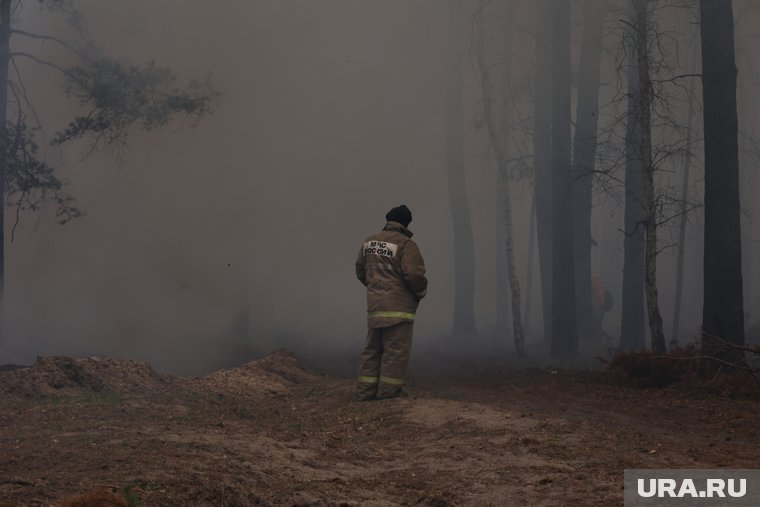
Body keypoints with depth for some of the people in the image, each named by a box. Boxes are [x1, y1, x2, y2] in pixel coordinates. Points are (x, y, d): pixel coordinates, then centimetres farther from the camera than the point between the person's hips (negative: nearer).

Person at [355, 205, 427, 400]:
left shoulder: (370, 241, 11)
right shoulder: (406, 245, -11)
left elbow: (360, 270, 18)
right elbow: (414, 274, -19)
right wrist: (421, 292, 0)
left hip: (375, 305, 7)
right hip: (398, 306, -7)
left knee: (373, 349, 11)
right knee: (396, 350, -3)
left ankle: (367, 390, 10)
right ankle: (389, 391, -4)